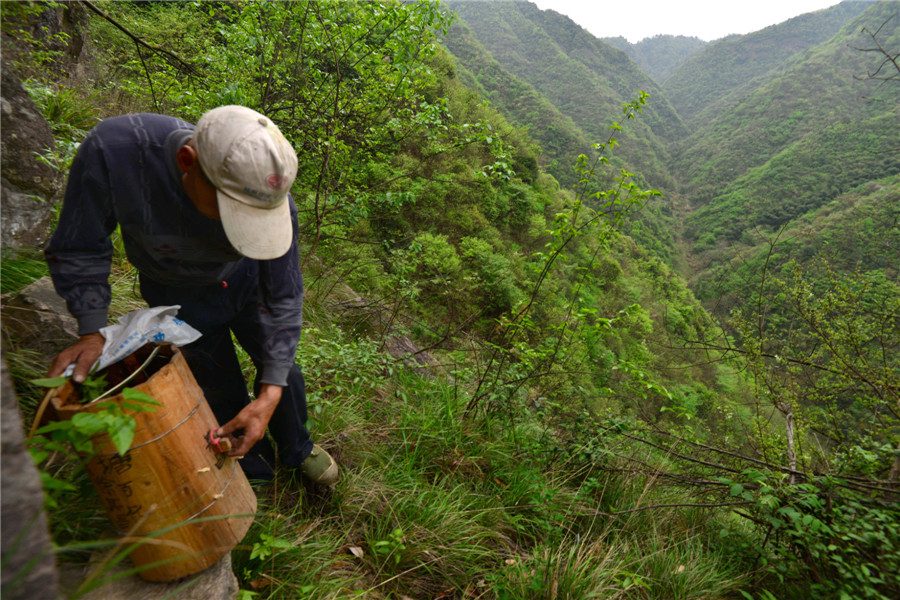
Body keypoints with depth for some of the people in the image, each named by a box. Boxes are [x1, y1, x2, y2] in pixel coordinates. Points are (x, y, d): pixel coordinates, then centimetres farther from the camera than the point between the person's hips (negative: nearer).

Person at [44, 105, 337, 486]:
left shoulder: (272, 200, -35)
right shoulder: (112, 150, -38)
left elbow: (282, 298, -22)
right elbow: (78, 250, -18)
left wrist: (269, 395, -25)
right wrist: (92, 332, -26)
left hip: (245, 281, 1)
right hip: (180, 296, 0)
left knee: (281, 370, 11)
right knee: (220, 389, 9)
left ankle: (297, 450, 41)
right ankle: (254, 470, 38)